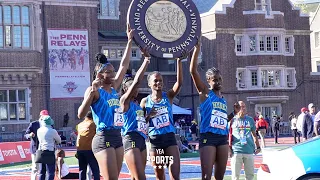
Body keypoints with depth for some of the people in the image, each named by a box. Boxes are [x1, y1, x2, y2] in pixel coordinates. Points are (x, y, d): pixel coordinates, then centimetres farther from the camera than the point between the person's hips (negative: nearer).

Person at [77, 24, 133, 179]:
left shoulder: (114, 89, 13)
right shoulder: (94, 91, -7)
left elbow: (124, 65, 18)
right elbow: (80, 115, -16)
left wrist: (130, 41, 19)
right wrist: (91, 92, -26)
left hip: (118, 137, 8)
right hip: (104, 138, -8)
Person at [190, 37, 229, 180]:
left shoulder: (224, 99, 16)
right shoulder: (205, 93, 1)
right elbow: (193, 70, -11)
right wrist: (197, 48, -14)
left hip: (223, 137, 6)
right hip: (208, 137, -6)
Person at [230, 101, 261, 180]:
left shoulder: (250, 120, 13)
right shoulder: (232, 120, 5)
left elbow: (254, 134, 18)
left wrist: (258, 147, 11)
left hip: (249, 151, 3)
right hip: (236, 151, -2)